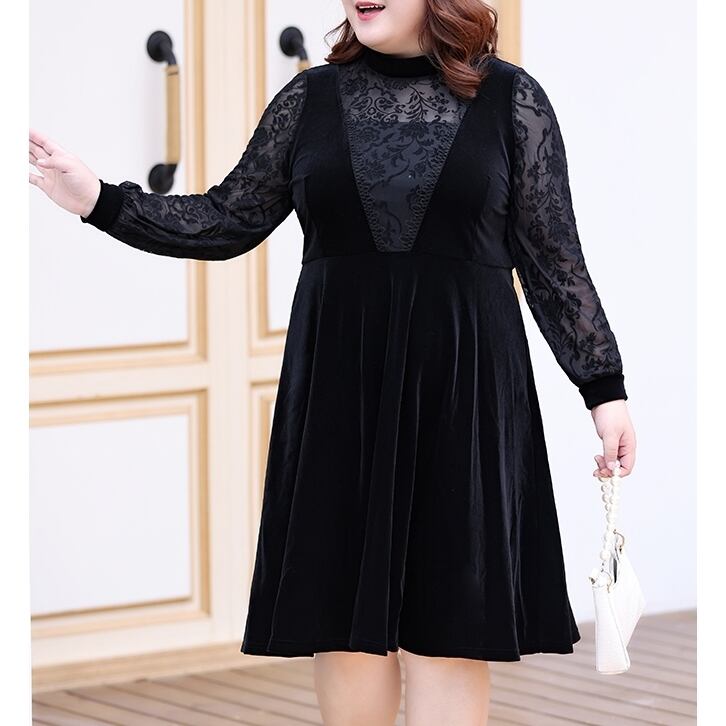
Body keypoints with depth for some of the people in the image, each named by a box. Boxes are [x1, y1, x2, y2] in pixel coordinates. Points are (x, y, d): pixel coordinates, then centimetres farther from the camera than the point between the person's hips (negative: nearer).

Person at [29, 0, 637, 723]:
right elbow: (229, 220, 10)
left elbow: (553, 259, 3)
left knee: (447, 626, -1)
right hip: (340, 387, 2)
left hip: (462, 391, -2)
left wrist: (604, 388, 0)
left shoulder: (512, 100, 1)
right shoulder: (312, 95, 6)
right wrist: (101, 201, -1)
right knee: (345, 616, 5)